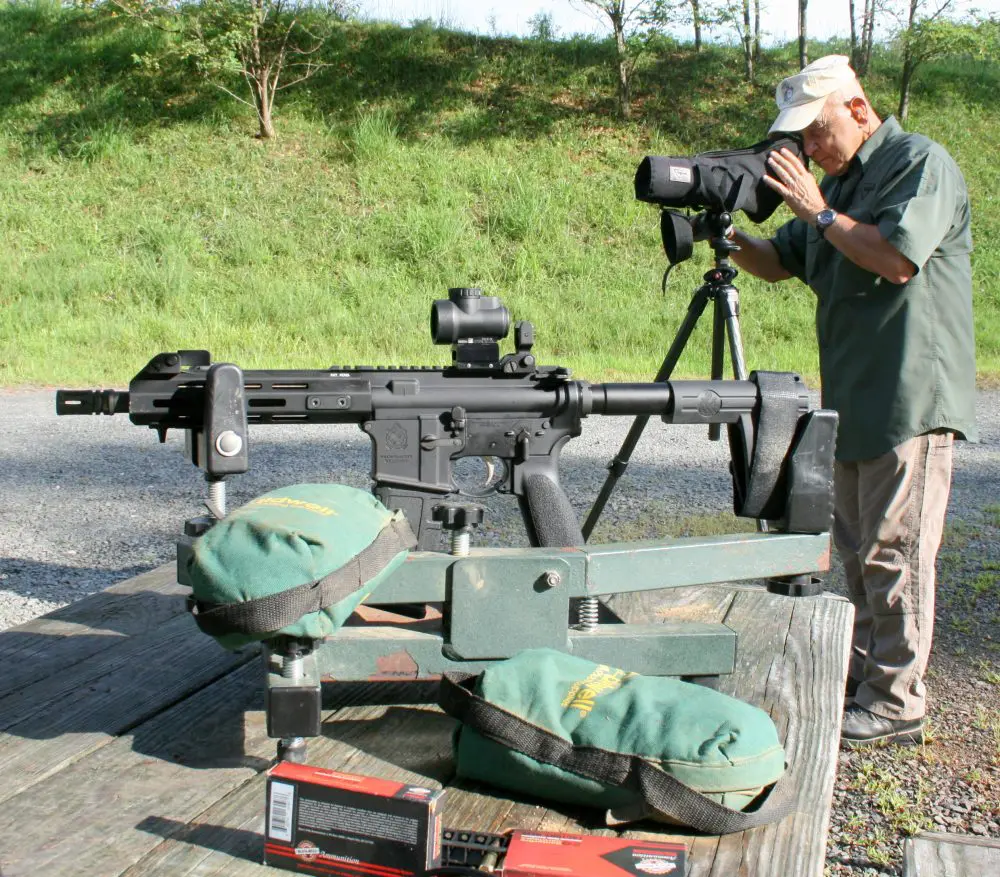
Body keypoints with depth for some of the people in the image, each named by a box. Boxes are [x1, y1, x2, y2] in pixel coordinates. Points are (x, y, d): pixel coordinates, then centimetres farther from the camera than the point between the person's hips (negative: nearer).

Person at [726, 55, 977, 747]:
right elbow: (779, 263, 21)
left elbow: (898, 257, -22)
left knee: (895, 551, -5)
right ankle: (863, 673, 26)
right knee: (858, 551, 15)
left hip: (910, 398, -9)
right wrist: (731, 239, 1)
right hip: (855, 400, 9)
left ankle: (896, 701, 3)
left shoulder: (921, 162, -8)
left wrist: (820, 212, -14)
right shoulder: (837, 181, 17)